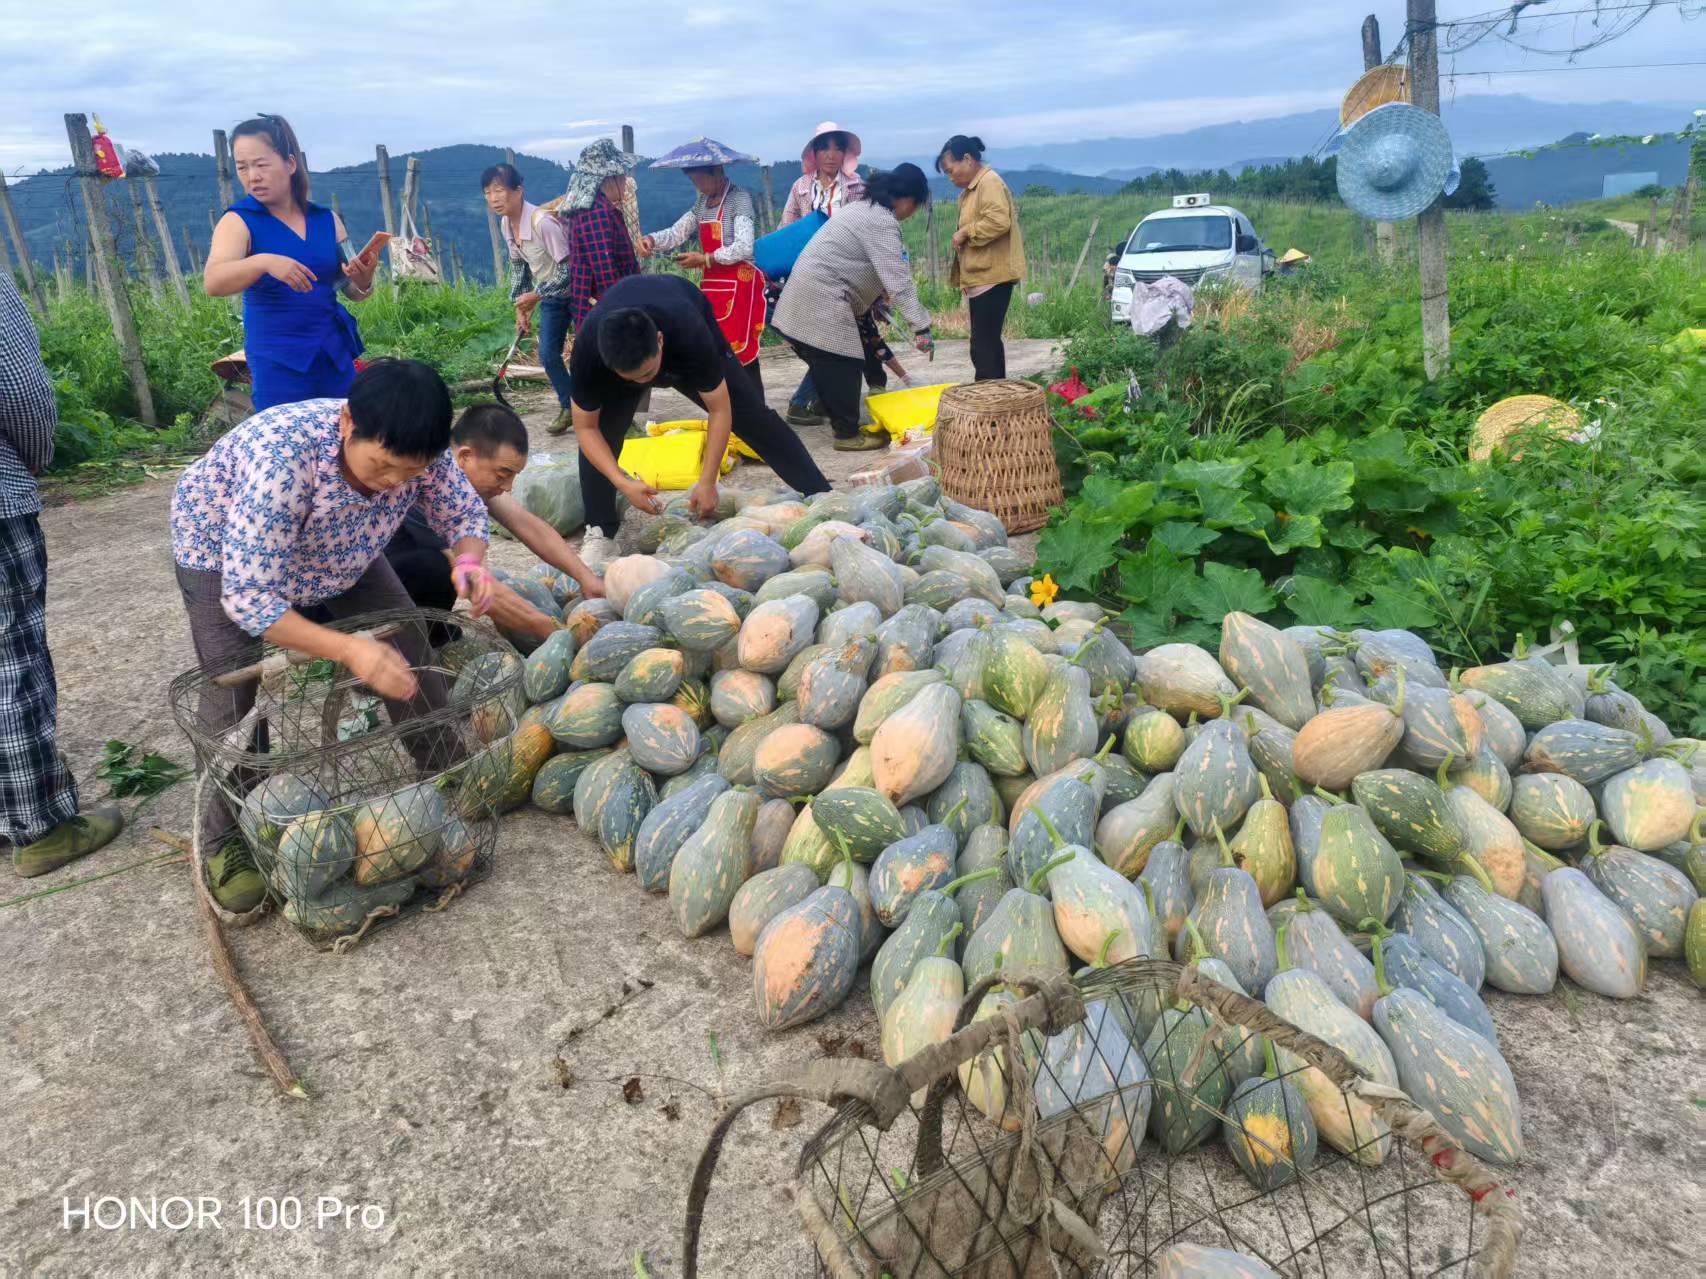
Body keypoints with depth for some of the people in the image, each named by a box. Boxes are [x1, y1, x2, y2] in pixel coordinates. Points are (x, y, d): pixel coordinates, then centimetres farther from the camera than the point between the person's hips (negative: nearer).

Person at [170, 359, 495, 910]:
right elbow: (247, 597, -42)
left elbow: (464, 511, -13)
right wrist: (349, 649, -51)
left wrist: (470, 561, -36)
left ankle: (448, 775, 18)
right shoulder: (281, 457, -46)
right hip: (222, 549, -4)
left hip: (338, 546, 5)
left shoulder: (413, 451, -31)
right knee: (233, 693, -16)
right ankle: (227, 840, 3)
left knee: (407, 645, -2)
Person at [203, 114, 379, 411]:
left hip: (335, 353, 4)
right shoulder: (239, 221, -4)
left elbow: (353, 292, 11)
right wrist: (264, 262, -35)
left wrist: (363, 279, -12)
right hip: (277, 361, -4)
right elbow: (212, 283, -19)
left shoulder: (327, 220, 7)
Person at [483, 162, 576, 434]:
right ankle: (568, 407, 22)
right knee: (548, 354, 6)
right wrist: (521, 307, 7)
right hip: (550, 297, 8)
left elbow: (570, 269, -27)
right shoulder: (505, 223, -4)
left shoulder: (543, 222, -29)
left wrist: (535, 296, -21)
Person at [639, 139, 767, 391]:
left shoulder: (739, 199, -11)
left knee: (740, 354, -9)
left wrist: (705, 260, -18)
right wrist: (651, 240, -11)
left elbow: (745, 247, -21)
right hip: (712, 287, 8)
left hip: (739, 286, -8)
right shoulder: (702, 203, 13)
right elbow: (677, 233, 9)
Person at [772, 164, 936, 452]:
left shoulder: (868, 208, 15)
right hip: (822, 298, -11)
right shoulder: (882, 223, -18)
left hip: (814, 292, 11)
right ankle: (847, 434, 1)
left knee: (830, 367, 14)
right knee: (842, 367, -5)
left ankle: (844, 426, 21)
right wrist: (921, 326, -21)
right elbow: (899, 280, -22)